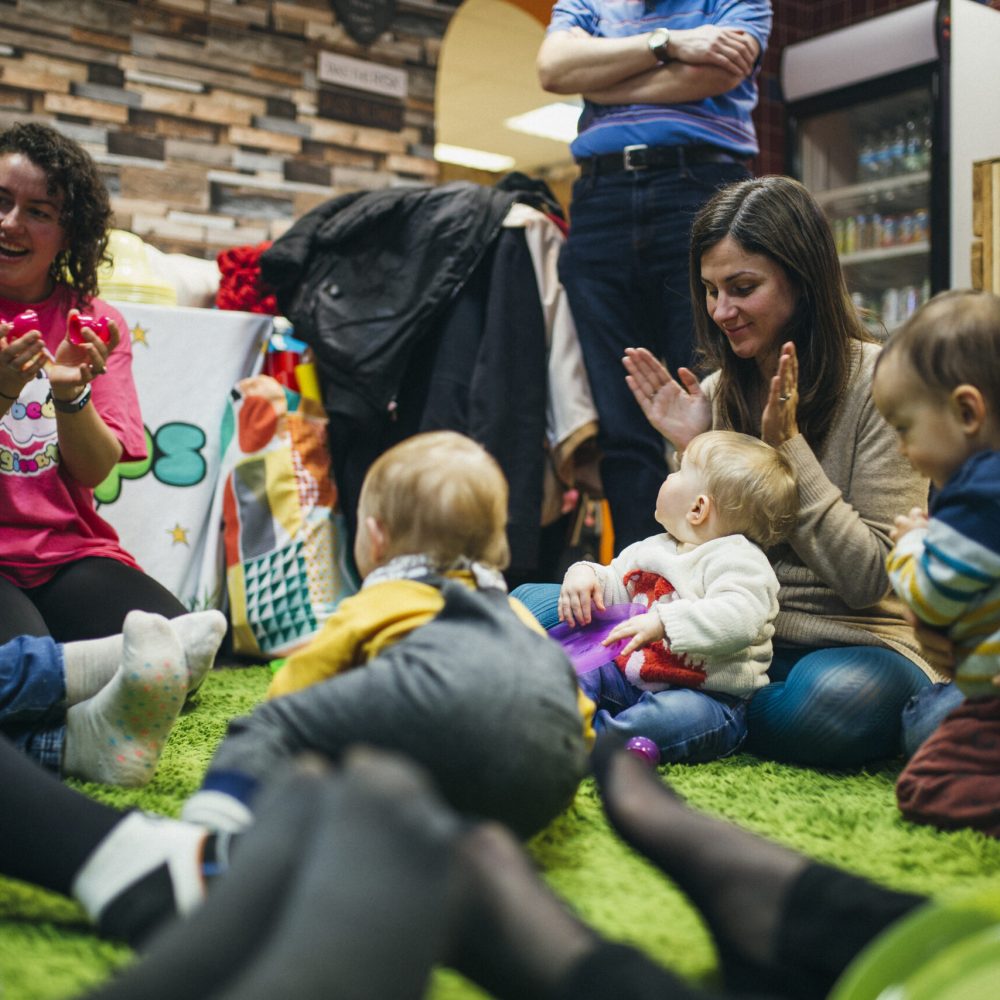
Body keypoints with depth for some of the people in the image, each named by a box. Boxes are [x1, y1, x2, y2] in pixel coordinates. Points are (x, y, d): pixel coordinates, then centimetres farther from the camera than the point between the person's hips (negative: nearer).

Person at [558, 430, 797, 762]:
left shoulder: (738, 559, -12)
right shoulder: (651, 549, 16)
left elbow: (739, 618, -30)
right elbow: (614, 584, 26)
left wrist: (663, 622, -40)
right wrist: (585, 574, 1)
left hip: (708, 697, -8)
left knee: (674, 716, -39)